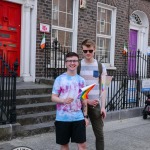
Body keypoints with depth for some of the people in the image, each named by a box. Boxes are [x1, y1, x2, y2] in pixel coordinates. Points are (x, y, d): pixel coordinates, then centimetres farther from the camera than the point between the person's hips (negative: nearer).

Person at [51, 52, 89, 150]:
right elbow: (53, 97, -4)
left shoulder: (81, 80, 7)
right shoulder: (59, 79, -3)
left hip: (78, 118, 2)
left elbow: (84, 100, 11)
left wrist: (85, 116, 8)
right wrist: (63, 100, -23)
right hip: (62, 118, -2)